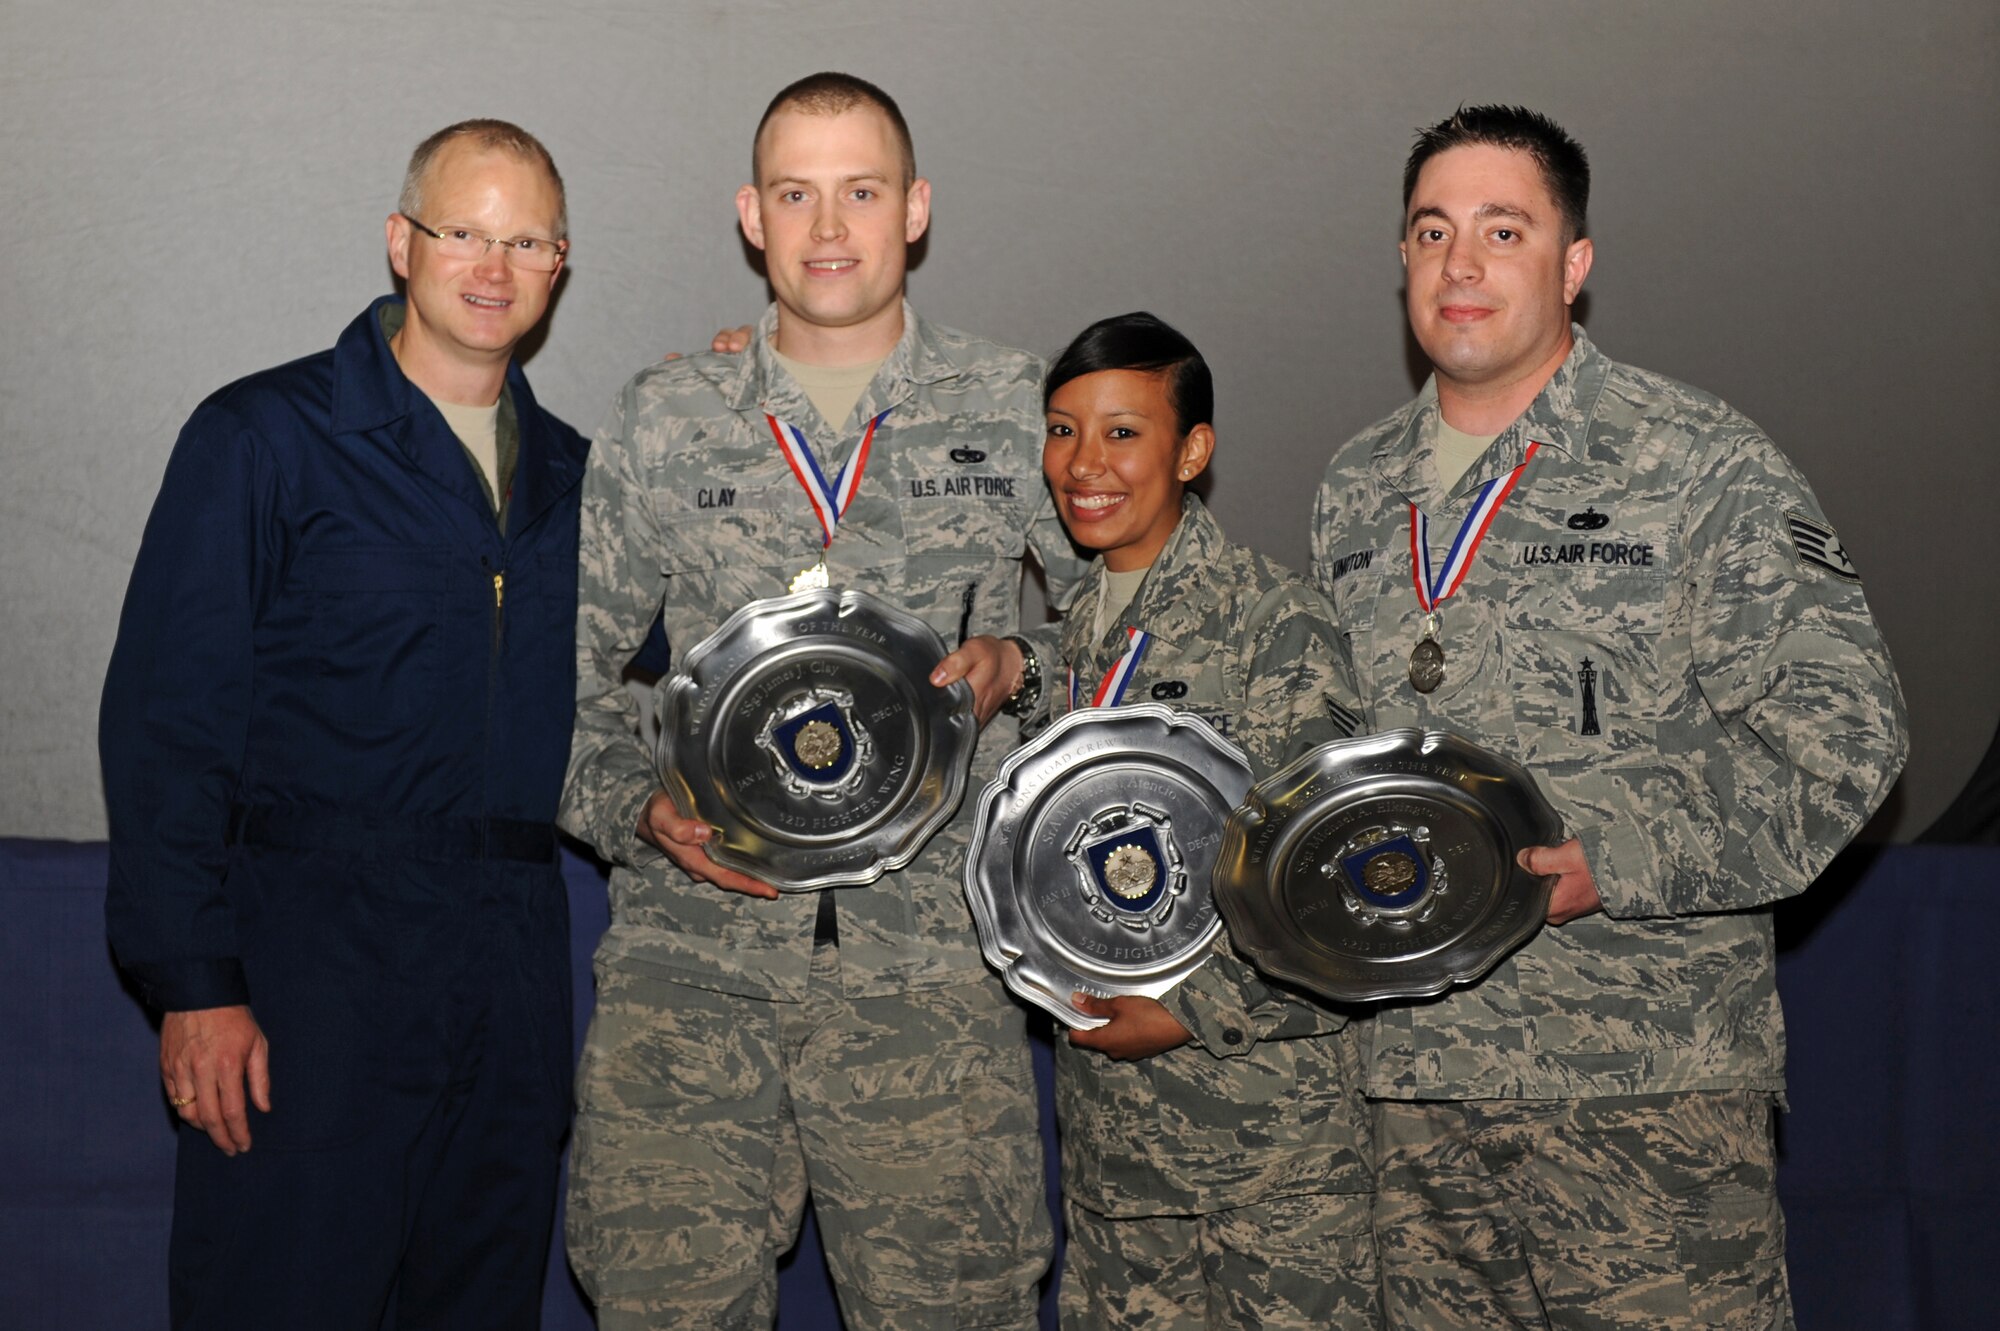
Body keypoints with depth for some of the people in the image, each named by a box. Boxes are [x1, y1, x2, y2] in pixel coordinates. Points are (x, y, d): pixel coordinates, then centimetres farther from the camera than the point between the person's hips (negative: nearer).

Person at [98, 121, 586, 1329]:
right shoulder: (266, 438, -3)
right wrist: (192, 981, -14)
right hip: (316, 955, -5)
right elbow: (167, 720, -7)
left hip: (516, 961, 5)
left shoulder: (570, 471, 13)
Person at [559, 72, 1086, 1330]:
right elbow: (573, 675, 14)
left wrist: (1018, 666, -5)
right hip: (689, 956, 1)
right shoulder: (663, 420, 10)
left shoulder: (1018, 408, 8)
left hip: (932, 968, -1)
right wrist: (642, 811, -3)